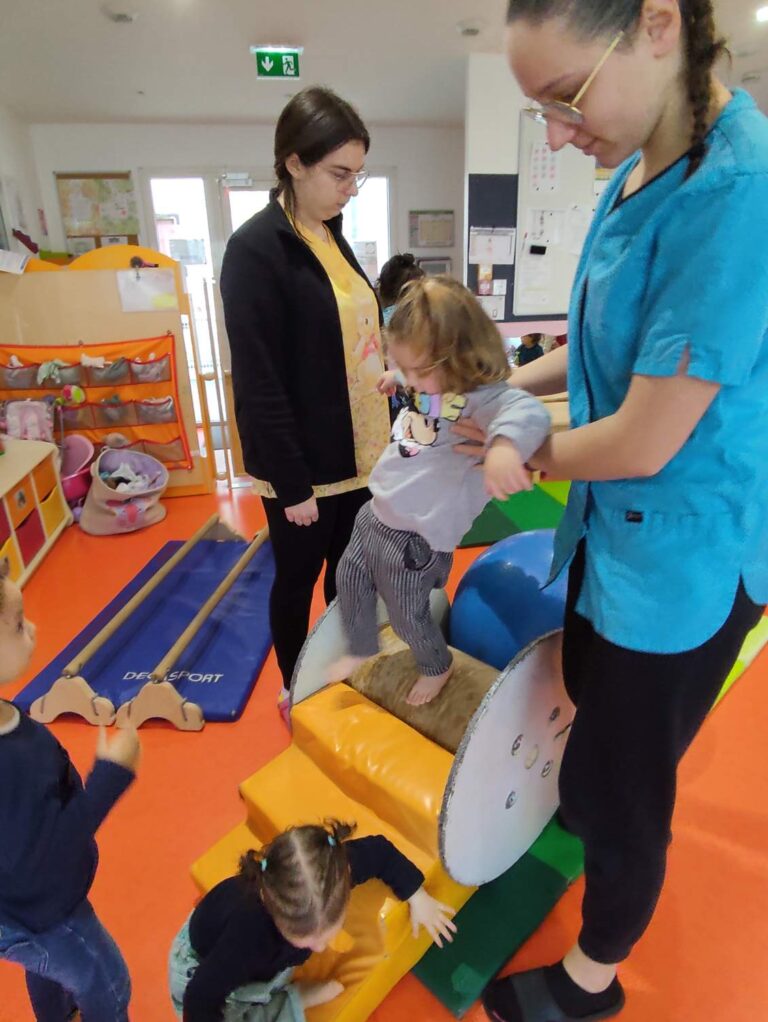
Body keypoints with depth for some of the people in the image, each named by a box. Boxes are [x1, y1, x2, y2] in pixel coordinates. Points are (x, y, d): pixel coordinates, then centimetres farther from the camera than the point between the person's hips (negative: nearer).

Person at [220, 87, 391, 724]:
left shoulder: (332, 236, 9)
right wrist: (291, 483, -17)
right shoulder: (256, 248, -15)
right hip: (304, 464, -7)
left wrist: (384, 428, 12)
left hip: (355, 450, 7)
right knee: (298, 579, 12)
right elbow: (258, 382, -18)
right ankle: (296, 692, 36)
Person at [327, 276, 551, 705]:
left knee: (407, 613, 12)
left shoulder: (480, 396, -28)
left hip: (415, 536, -8)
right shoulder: (431, 378, -1)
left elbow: (528, 412, -50)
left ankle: (438, 667, 46)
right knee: (349, 578, 24)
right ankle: (362, 650, 51)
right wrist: (395, 376, 18)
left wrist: (505, 444, -67)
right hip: (377, 513, 8)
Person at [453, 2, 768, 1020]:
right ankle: (588, 811, 66)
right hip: (614, 521, 9)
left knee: (619, 779, 13)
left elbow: (643, 442, -26)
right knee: (592, 705, 32)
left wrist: (531, 456, -8)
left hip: (682, 551, -8)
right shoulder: (636, 170, 1)